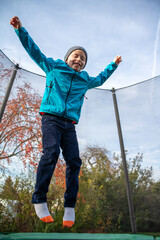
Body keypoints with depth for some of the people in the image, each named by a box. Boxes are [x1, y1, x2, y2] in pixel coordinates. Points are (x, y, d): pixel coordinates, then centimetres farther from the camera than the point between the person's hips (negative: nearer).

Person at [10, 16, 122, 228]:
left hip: (69, 125, 4)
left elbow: (100, 79, 43)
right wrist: (20, 30, 17)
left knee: (74, 161, -11)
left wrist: (113, 65, 50)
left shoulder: (85, 81, 24)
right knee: (51, 153, -26)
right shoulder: (53, 67, 16)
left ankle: (70, 207, -3)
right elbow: (34, 50, 21)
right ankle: (39, 200, -14)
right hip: (51, 118, -3)